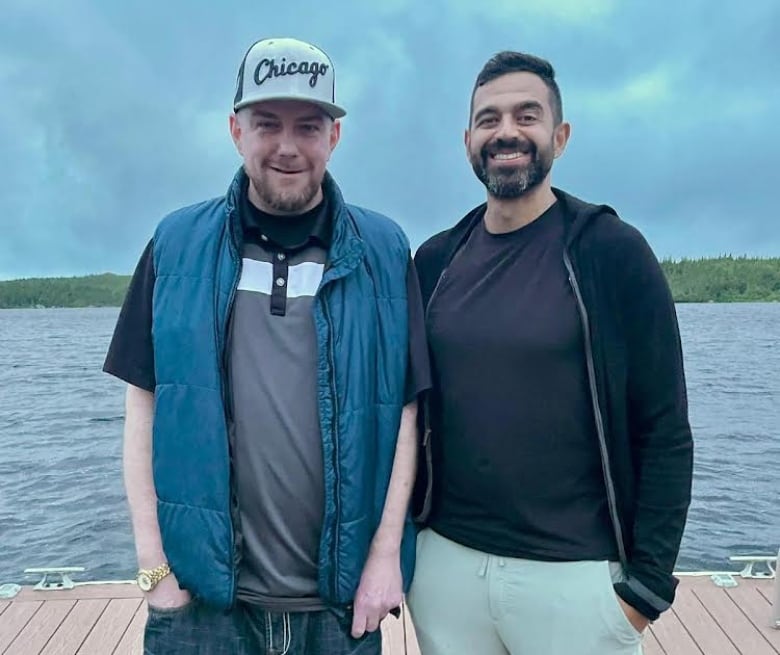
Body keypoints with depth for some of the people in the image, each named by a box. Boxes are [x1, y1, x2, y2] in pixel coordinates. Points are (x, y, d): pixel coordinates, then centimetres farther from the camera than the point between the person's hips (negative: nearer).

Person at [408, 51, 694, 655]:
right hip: (445, 561, 4)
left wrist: (647, 583, -9)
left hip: (576, 574, -3)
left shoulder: (611, 251, -9)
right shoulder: (436, 260, 2)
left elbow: (664, 433, -8)